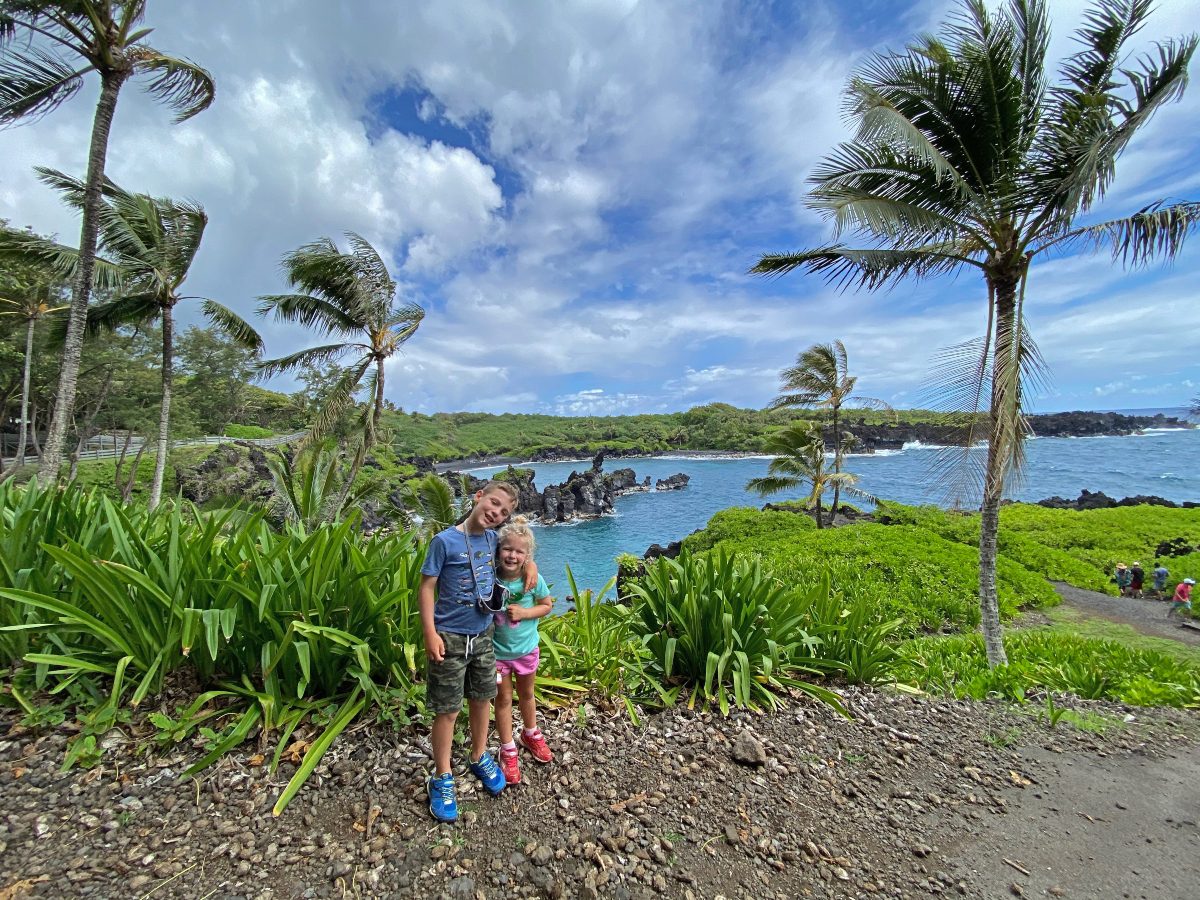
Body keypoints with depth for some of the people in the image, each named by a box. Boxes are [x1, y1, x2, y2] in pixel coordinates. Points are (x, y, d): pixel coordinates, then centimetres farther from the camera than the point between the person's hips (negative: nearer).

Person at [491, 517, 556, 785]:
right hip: (497, 651, -1)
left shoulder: (533, 578, -21)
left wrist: (524, 613, -22)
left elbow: (547, 604, -6)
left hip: (527, 649, 1)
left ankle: (531, 735, 50)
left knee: (526, 694, 24)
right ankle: (508, 751, 36)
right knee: (504, 699, 15)